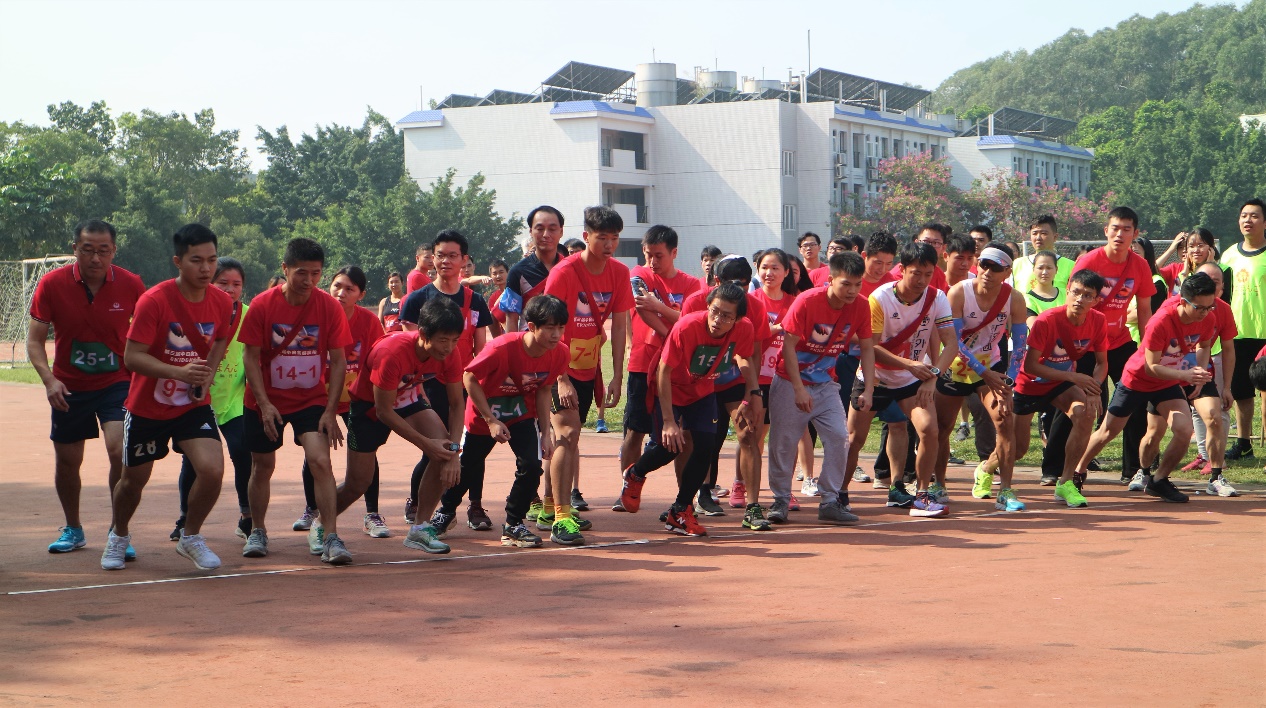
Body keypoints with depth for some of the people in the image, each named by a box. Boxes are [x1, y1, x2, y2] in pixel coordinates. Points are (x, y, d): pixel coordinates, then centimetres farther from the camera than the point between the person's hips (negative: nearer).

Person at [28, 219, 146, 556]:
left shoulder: (131, 285, -11)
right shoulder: (52, 284, -11)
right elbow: (35, 339, -6)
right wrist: (49, 379, -21)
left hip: (117, 382, -2)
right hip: (69, 387, 2)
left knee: (119, 451, -20)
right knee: (67, 462, 10)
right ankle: (72, 530, 33)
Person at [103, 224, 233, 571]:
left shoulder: (223, 303, -8)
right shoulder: (153, 301, -21)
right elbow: (132, 357, -24)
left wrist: (207, 374, -4)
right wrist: (180, 372, -37)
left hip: (194, 405, 2)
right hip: (147, 407, -2)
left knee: (212, 469, -18)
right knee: (134, 479, 12)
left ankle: (191, 538, 8)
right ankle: (118, 536, 44)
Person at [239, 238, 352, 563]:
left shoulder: (330, 307, -11)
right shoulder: (262, 305, -12)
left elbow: (338, 360, -6)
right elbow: (251, 357, -7)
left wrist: (330, 411, -11)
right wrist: (264, 404, -16)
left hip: (312, 400, 0)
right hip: (266, 401, 1)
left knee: (320, 461, -17)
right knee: (263, 466, 11)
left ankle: (329, 536, -17)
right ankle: (258, 531, 30)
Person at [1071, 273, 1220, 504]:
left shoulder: (1206, 319, -17)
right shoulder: (1160, 322, -35)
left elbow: (1204, 345, 7)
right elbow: (1151, 367, -29)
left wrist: (1200, 369, -12)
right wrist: (1186, 375, -41)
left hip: (1168, 383, 4)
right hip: (1137, 379, -4)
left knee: (1184, 430, -15)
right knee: (1108, 432, 8)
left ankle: (1157, 481, 7)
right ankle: (1077, 473, 31)